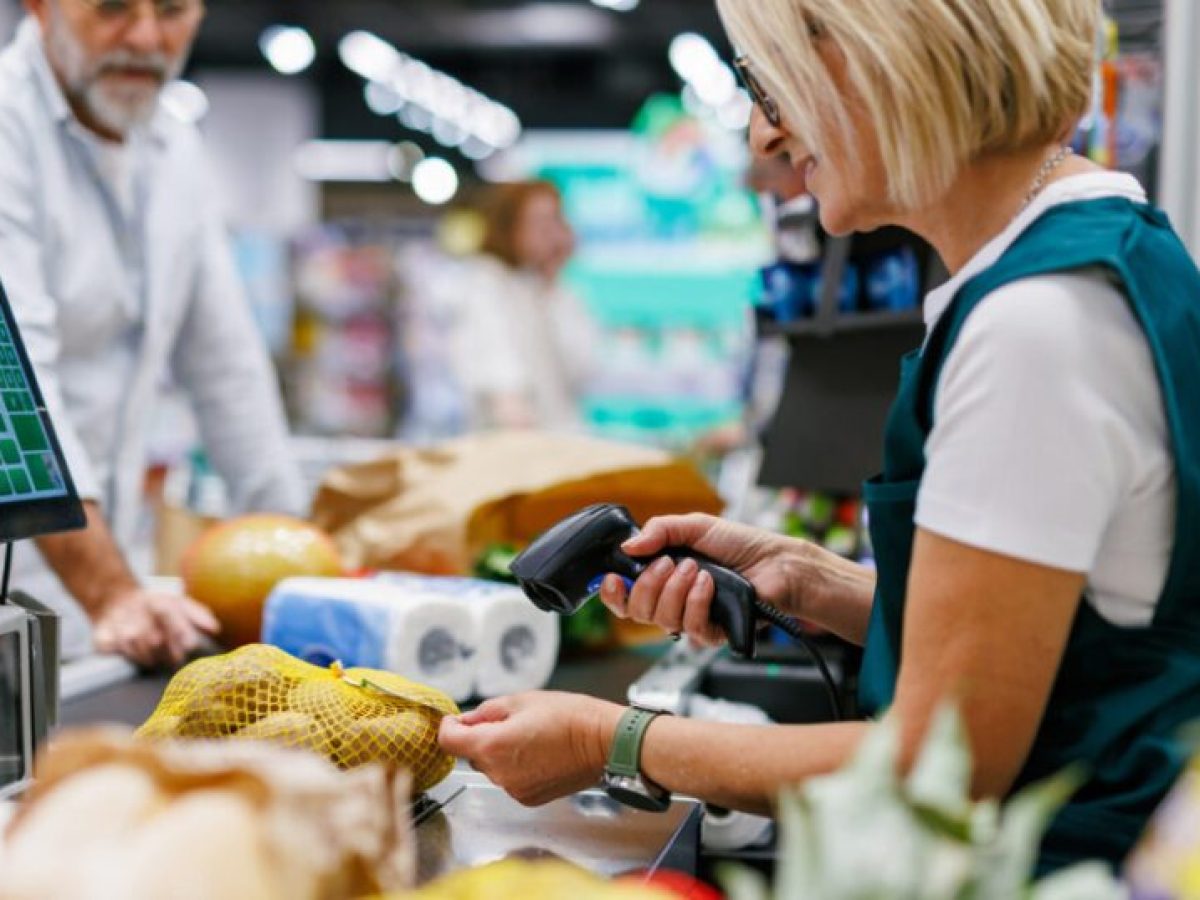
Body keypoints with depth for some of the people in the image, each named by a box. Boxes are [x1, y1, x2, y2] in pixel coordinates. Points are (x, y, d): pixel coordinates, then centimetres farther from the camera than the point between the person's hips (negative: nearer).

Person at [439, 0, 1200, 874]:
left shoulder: (1039, 321, -22)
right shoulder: (1105, 250, 9)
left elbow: (941, 765, -20)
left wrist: (612, 740, -11)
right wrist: (804, 579, 6)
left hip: (1060, 863, -9)